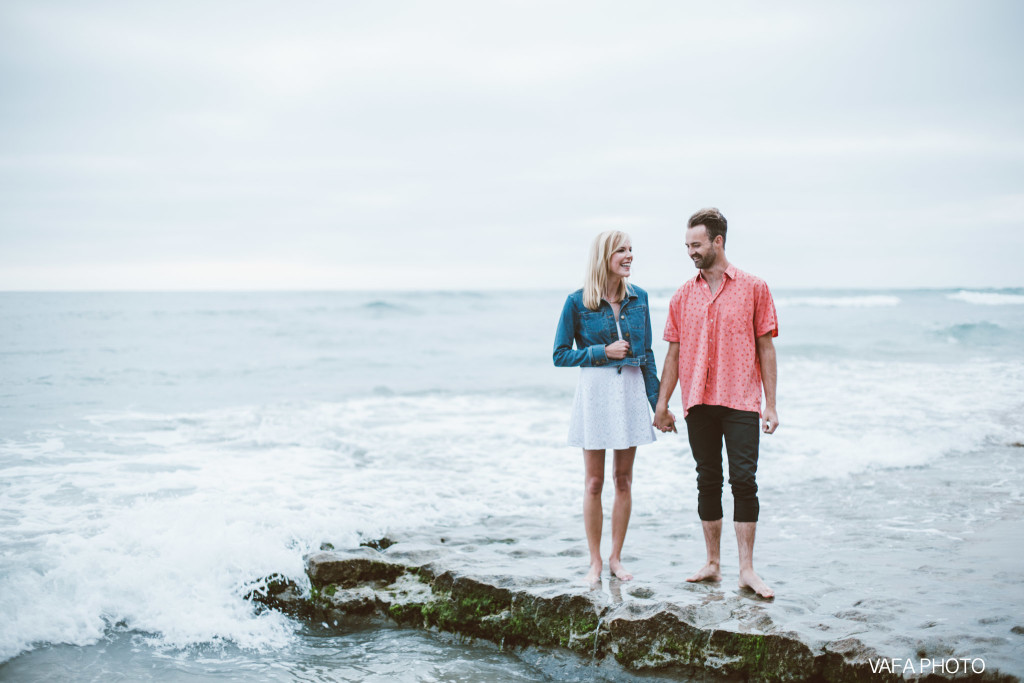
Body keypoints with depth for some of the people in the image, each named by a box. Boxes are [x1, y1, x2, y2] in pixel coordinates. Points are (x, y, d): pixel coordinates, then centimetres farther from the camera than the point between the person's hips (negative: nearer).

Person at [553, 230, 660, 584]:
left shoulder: (638, 297, 4)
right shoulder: (578, 302, -7)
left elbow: (646, 353, 9)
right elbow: (560, 355, -3)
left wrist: (657, 402, 6)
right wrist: (602, 351, -14)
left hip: (631, 389, 3)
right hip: (595, 390, -3)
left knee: (624, 479, 8)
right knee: (594, 481, 3)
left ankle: (616, 557, 19)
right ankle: (595, 561, 13)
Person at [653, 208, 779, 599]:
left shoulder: (753, 288, 2)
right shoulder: (683, 296, 10)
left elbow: (765, 348, 2)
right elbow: (674, 354, 13)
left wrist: (771, 404, -3)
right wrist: (661, 405, 9)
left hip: (741, 401, -3)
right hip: (698, 403, 3)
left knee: (744, 480, -6)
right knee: (708, 482, 8)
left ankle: (746, 569, 1)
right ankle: (712, 564, 16)